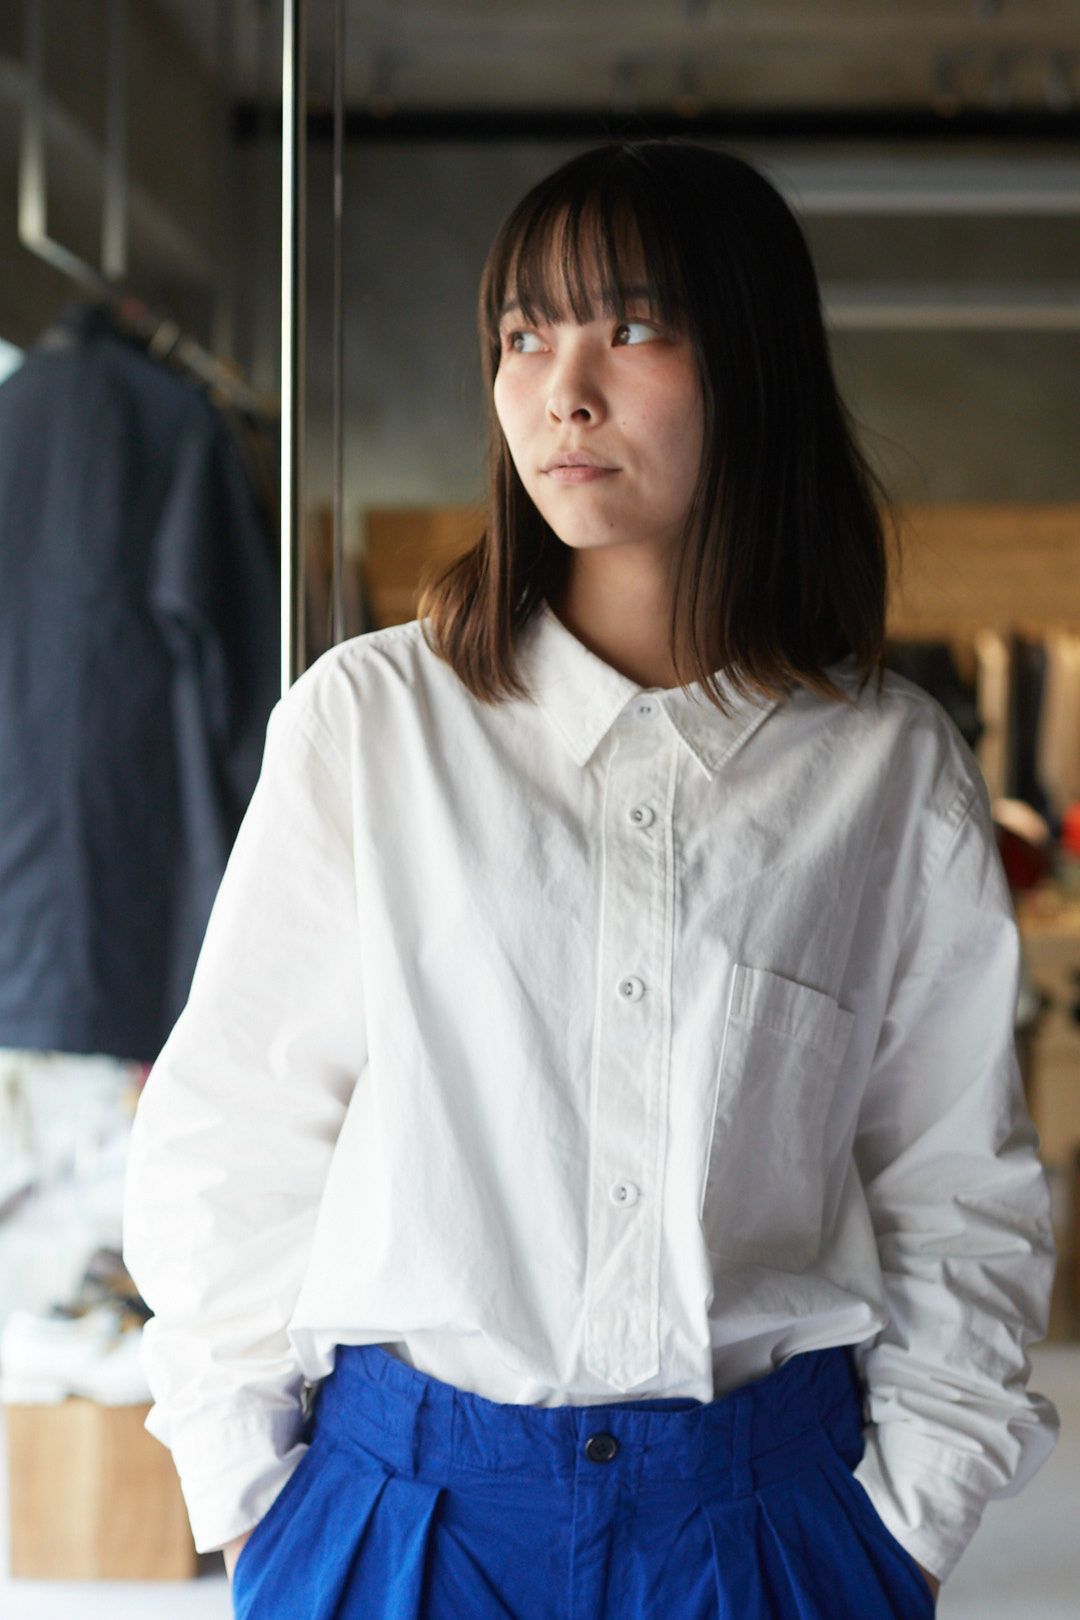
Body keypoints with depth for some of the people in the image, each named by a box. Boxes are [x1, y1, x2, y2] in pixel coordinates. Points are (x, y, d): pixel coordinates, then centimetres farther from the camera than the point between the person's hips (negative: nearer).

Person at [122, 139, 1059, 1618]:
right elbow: (229, 1135, 0)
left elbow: (960, 1191, 5)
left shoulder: (897, 769, -1)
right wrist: (251, 1496, -1)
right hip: (405, 1493, 0)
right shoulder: (366, 718, -4)